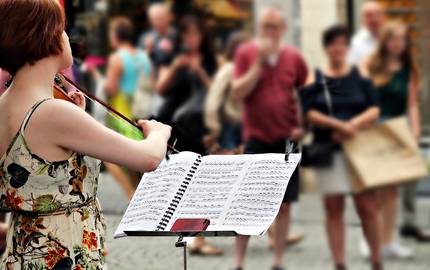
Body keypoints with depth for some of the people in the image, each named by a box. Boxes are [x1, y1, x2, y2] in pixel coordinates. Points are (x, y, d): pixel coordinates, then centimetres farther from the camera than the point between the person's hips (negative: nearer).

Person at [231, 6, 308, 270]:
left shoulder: (293, 57, 4)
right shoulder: (246, 53, -1)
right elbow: (238, 92, -10)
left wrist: (302, 125, 3)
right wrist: (260, 61, -16)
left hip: (287, 139, 2)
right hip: (256, 138, -2)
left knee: (284, 204, 4)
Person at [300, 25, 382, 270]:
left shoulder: (360, 75, 9)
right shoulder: (314, 78, 6)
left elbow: (374, 111, 2)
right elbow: (310, 113, -5)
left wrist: (352, 126, -14)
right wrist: (339, 125, -17)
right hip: (328, 150, 0)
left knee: (367, 206, -5)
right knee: (334, 208, 1)